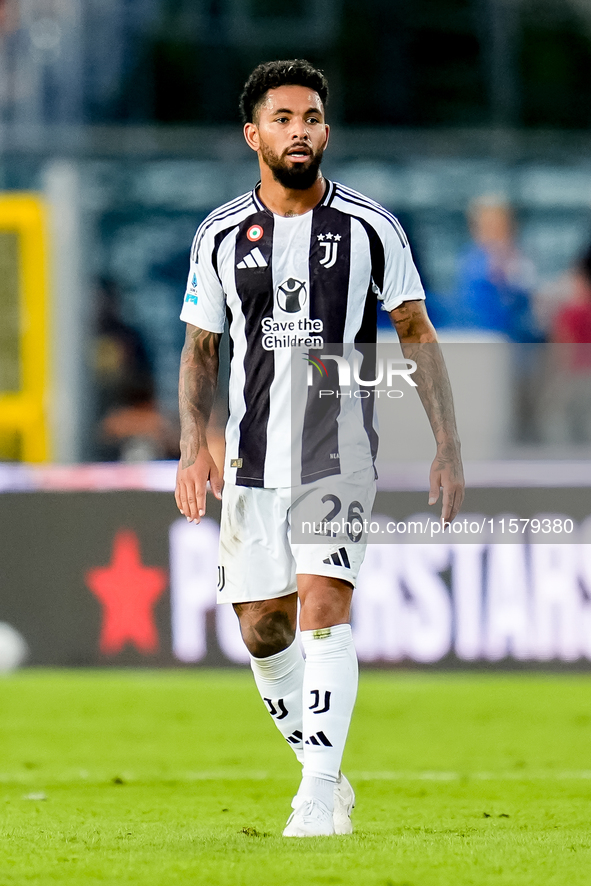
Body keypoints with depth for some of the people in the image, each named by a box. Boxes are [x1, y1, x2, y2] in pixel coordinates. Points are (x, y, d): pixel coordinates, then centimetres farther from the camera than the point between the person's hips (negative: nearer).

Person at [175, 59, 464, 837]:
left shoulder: (370, 227, -1)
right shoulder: (221, 236, 5)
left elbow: (416, 335, 4)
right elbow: (201, 348, 12)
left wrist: (448, 448, -3)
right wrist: (194, 444, -3)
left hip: (340, 456, -3)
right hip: (253, 461, 3)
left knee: (323, 609, -19)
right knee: (263, 629, 5)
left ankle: (319, 794, -20)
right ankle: (324, 773, 24)